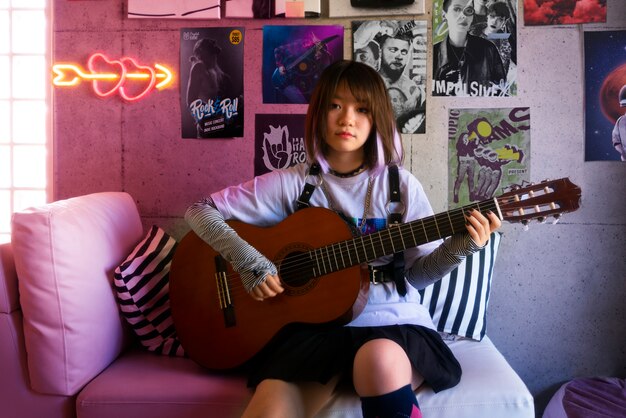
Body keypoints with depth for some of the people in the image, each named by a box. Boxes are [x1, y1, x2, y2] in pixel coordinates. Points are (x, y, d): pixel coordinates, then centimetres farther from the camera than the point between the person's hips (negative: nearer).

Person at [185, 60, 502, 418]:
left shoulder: (401, 185, 4)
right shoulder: (292, 183, 2)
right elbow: (201, 210, 3)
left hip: (394, 323, 1)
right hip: (315, 324, 0)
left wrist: (457, 248, -10)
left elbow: (418, 272, 9)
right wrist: (249, 262, -10)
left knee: (380, 359, -36)